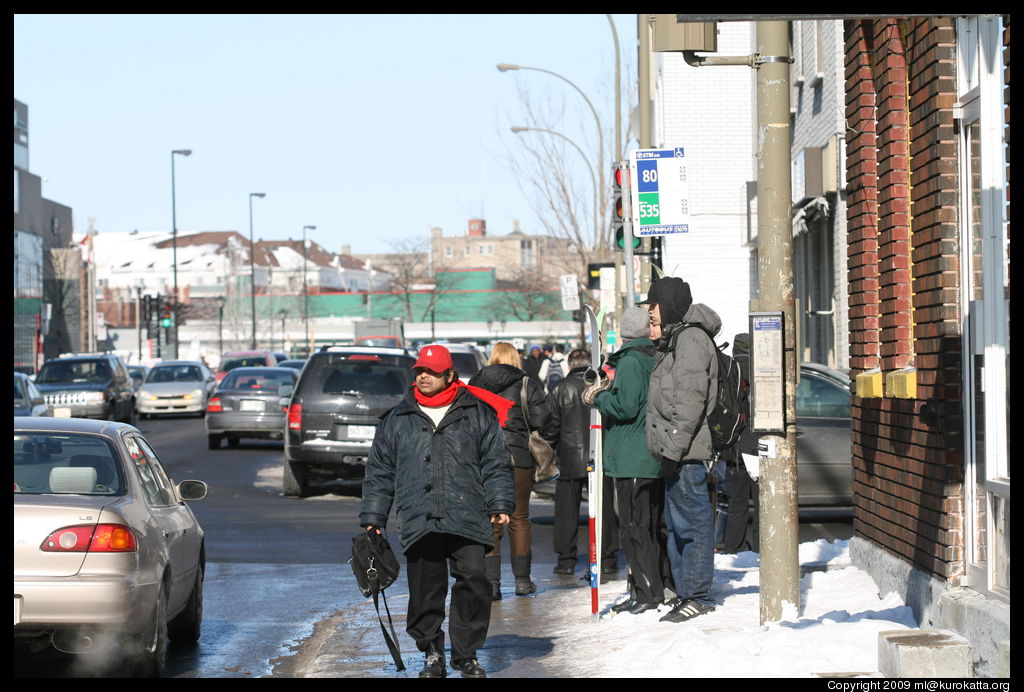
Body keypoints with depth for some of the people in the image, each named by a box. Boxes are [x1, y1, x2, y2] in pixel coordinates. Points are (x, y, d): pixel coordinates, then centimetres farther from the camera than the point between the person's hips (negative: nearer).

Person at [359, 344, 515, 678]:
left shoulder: (478, 414, 10)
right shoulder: (396, 421, 15)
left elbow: (496, 465, 10)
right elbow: (379, 474, 18)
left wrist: (500, 504, 0)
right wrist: (372, 518, 14)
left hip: (467, 521, -2)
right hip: (418, 522, 2)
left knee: (473, 579, -11)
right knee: (425, 590, 1)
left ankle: (466, 653, 2)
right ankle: (432, 653, 17)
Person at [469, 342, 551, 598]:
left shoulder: (475, 384, 5)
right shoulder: (528, 385, 0)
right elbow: (541, 421, -6)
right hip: (518, 457, -1)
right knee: (519, 518, 11)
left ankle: (491, 582, -5)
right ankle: (522, 580, 15)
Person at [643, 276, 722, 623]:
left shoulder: (691, 338, -12)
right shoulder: (675, 338, 21)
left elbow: (690, 399, -20)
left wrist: (674, 445, -23)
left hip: (687, 451, -11)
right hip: (675, 452, 11)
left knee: (692, 522, -7)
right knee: (677, 525, 14)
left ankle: (698, 596, -4)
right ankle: (686, 594, 20)